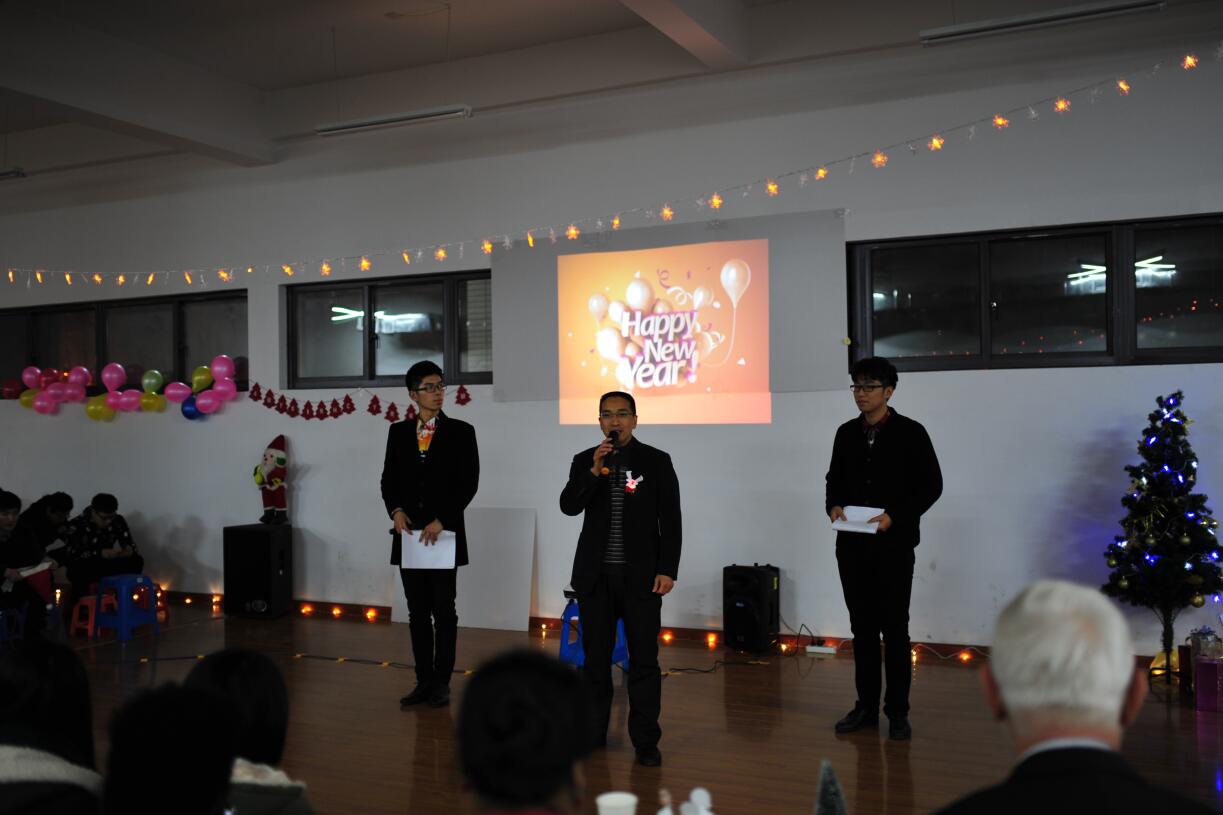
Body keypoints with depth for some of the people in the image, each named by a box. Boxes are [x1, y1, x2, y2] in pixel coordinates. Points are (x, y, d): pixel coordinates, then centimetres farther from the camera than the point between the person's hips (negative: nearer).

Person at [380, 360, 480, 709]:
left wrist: (442, 521, -14)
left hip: (444, 534, -3)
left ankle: (442, 683, 11)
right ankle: (423, 681, 17)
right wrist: (396, 510, -9)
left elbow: (469, 483, -7)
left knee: (443, 611, 2)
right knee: (417, 612, 9)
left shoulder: (461, 432, -2)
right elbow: (389, 479, 9)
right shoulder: (398, 432, 9)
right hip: (409, 534, 3)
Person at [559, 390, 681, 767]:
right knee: (595, 657, 10)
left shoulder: (657, 461, -1)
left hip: (641, 575, -2)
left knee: (643, 659, 0)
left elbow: (670, 521, -3)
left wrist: (667, 570, -10)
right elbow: (569, 506, -7)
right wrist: (594, 471, -19)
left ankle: (646, 741, 7)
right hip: (595, 575, 2)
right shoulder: (584, 461, 6)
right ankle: (593, 732, 21)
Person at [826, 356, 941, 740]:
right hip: (852, 545, 4)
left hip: (893, 545, -4)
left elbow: (931, 485, -6)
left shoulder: (910, 433, -5)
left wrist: (895, 516, -17)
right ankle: (866, 706, 20)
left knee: (894, 629, 2)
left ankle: (898, 712, 11)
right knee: (862, 627, 10)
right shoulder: (846, 433, 9)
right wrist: (833, 505, -5)